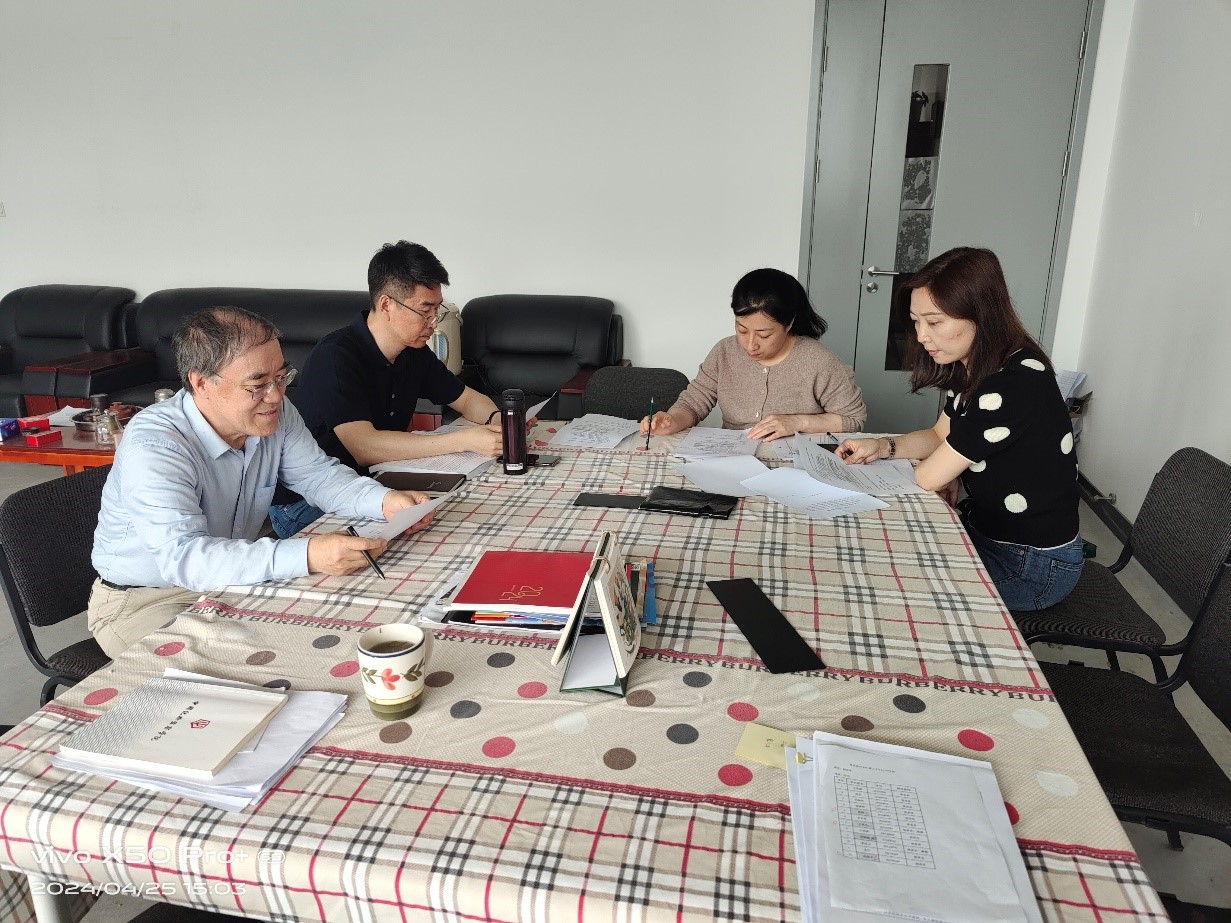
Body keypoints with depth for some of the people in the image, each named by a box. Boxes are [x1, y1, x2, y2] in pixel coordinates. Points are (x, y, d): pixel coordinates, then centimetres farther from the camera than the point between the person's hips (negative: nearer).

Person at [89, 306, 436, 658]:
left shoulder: (275, 414, -9)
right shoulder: (152, 445, -30)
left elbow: (319, 475, 0)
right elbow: (183, 557, -40)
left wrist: (384, 500, -21)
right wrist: (306, 556, -52)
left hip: (233, 578, 6)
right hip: (142, 602, -6)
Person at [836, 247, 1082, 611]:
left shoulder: (1017, 384, -30)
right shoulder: (972, 367, -1)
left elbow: (930, 477, -25)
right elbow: (940, 435, 12)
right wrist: (883, 447, -5)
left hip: (1035, 566, -8)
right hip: (987, 529, 8)